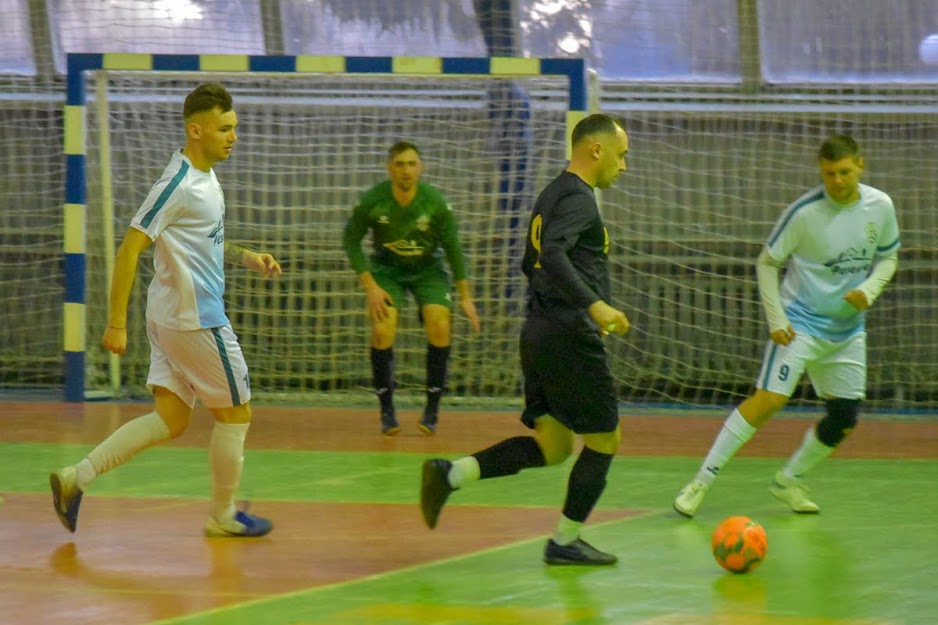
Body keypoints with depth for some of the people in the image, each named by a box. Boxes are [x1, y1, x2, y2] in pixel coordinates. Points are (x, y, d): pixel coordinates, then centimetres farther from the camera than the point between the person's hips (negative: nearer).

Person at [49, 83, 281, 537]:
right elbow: (130, 249, -21)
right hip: (196, 320, -9)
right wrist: (116, 324, -23)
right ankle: (223, 516, 19)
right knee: (235, 412, 5)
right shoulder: (179, 183, -19)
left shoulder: (202, 176, 11)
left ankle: (77, 477, 2)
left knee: (171, 419, 7)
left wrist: (245, 257, 14)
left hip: (173, 318, 9)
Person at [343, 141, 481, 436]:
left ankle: (432, 410, -7)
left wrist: (465, 296, -6)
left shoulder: (435, 202, -21)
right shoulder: (372, 201, -22)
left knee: (439, 326, -21)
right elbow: (351, 240, -7)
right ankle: (387, 411, -4)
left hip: (428, 268, 0)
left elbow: (453, 248, -8)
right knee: (382, 331, -20)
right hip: (387, 269, 0)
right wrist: (369, 286, -13)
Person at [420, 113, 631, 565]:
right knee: (603, 440, 3)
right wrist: (595, 305, -35)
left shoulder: (552, 195, 19)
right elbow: (552, 255, -28)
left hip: (538, 333, 10)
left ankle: (451, 474, -2)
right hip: (569, 336, -10)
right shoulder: (578, 198, -12)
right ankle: (565, 542, 10)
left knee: (552, 445, 10)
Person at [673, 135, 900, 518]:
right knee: (770, 398, -21)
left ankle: (789, 480, 27)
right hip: (801, 323, -5)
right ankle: (703, 480, -16)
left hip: (848, 330, 5)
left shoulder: (880, 207, -3)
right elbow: (767, 263, -6)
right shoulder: (805, 212, -15)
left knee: (844, 420, 5)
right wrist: (777, 320, -14)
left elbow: (888, 257, 12)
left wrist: (869, 290, -9)